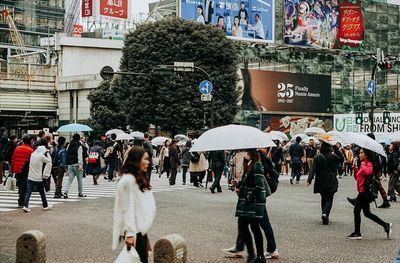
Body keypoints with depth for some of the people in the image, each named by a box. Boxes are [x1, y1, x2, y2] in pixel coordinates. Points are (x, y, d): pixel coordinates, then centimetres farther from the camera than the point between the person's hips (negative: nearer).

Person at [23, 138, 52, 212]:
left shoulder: (33, 154, 4)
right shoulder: (41, 156, -12)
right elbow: (49, 161, -3)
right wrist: (48, 153, 6)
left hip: (30, 177, 4)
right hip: (38, 178, -4)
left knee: (28, 192, 0)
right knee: (42, 192, 12)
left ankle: (25, 206, -13)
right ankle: (45, 206, 25)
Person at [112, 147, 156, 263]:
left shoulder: (140, 179, 13)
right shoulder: (128, 180, -16)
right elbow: (127, 209, -20)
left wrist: (144, 231, 17)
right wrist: (130, 233, -22)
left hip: (141, 229, 9)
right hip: (134, 231, -9)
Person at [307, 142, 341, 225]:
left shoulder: (317, 158, -6)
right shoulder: (334, 157, -6)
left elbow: (313, 169, -14)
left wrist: (309, 180, -18)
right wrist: (337, 150, 9)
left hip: (320, 183, 2)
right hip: (331, 182, -2)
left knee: (323, 198, 19)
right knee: (329, 199, 1)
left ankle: (324, 215, 22)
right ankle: (325, 214, -22)